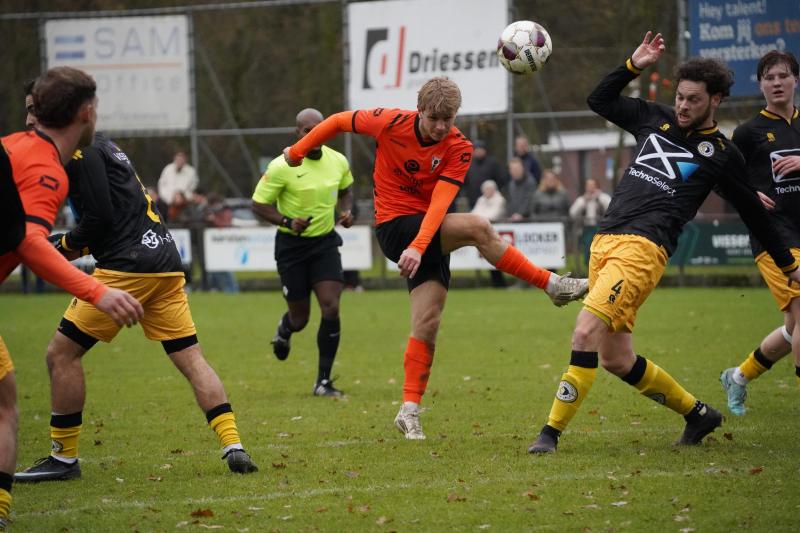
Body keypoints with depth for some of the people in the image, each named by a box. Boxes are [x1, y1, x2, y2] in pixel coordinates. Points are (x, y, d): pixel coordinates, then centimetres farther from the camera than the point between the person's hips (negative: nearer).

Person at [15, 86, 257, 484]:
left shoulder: (81, 150, -7)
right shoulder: (102, 145, 23)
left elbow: (99, 218, -13)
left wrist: (65, 246, 3)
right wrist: (73, 246, 17)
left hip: (127, 267, -9)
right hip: (165, 261, 9)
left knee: (61, 353, -1)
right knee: (190, 358, 6)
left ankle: (63, 458, 5)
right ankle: (233, 448, -5)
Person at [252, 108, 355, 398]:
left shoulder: (338, 161, -2)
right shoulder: (282, 167, -16)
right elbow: (259, 204, -11)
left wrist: (346, 211, 0)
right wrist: (288, 221, -25)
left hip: (326, 243, 3)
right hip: (292, 246, -3)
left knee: (331, 309, -13)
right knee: (300, 318, 5)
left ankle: (323, 381, -3)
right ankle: (285, 328, 47)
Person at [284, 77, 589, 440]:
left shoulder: (459, 149, -9)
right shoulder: (390, 123, -12)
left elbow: (440, 202, -19)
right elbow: (339, 121, 2)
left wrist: (419, 246, -33)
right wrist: (297, 152, 12)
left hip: (429, 232, 3)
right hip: (395, 225, -3)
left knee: (427, 325, -4)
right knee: (477, 227, -26)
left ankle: (410, 410, 6)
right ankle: (552, 285, -20)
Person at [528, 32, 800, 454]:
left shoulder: (721, 153, 6)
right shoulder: (655, 119, 18)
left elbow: (754, 214, 15)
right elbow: (599, 101, 29)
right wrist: (633, 67, 16)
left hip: (644, 247, -6)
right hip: (605, 241, 6)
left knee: (586, 332, -22)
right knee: (615, 360, 7)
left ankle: (552, 431, -16)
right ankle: (698, 413, 25)